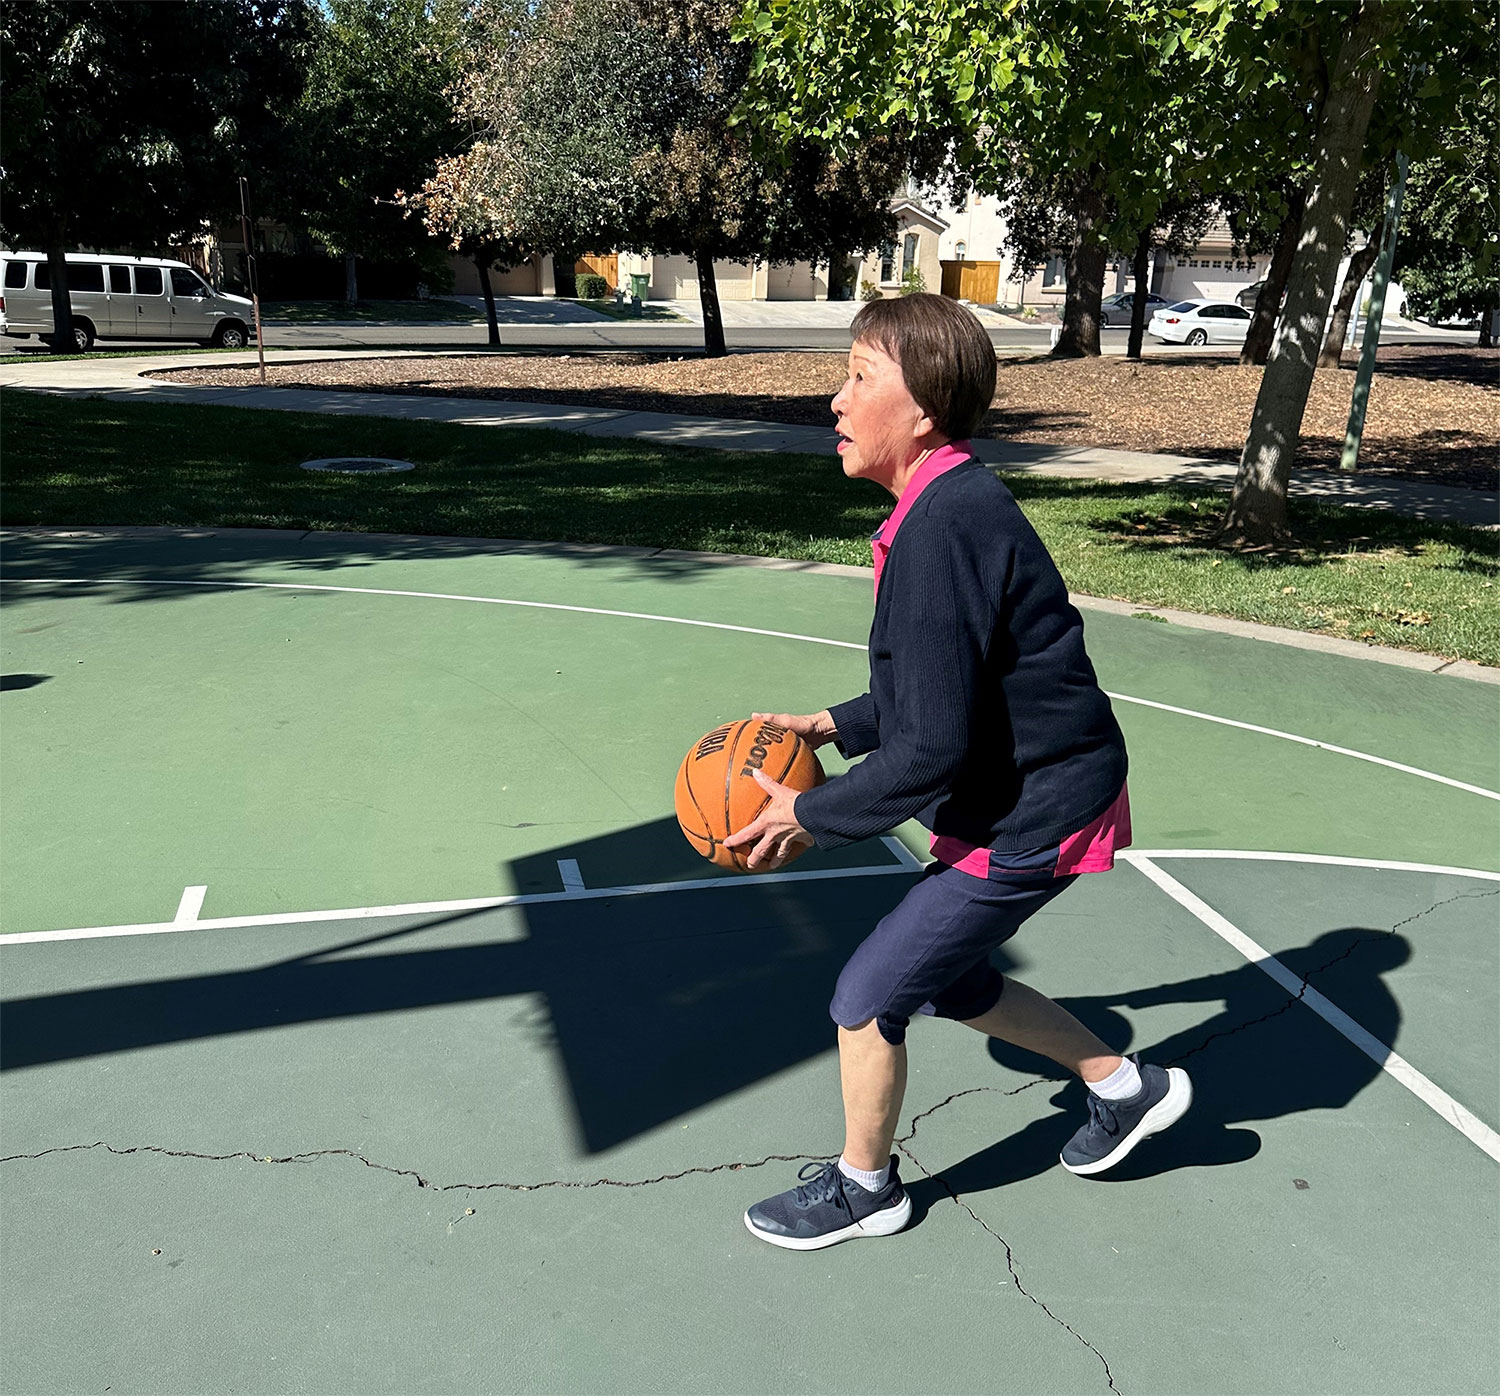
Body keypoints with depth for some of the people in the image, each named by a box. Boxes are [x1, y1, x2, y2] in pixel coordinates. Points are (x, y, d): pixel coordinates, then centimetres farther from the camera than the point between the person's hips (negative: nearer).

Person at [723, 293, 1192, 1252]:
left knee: (868, 997, 3)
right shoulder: (956, 506, 4)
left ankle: (864, 1187, 28)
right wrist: (834, 726, 11)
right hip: (1034, 798, 10)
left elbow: (931, 749, -28)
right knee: (949, 981, 24)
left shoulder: (942, 532, -28)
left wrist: (811, 816, -15)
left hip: (1030, 821, -10)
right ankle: (1127, 1087, 39)